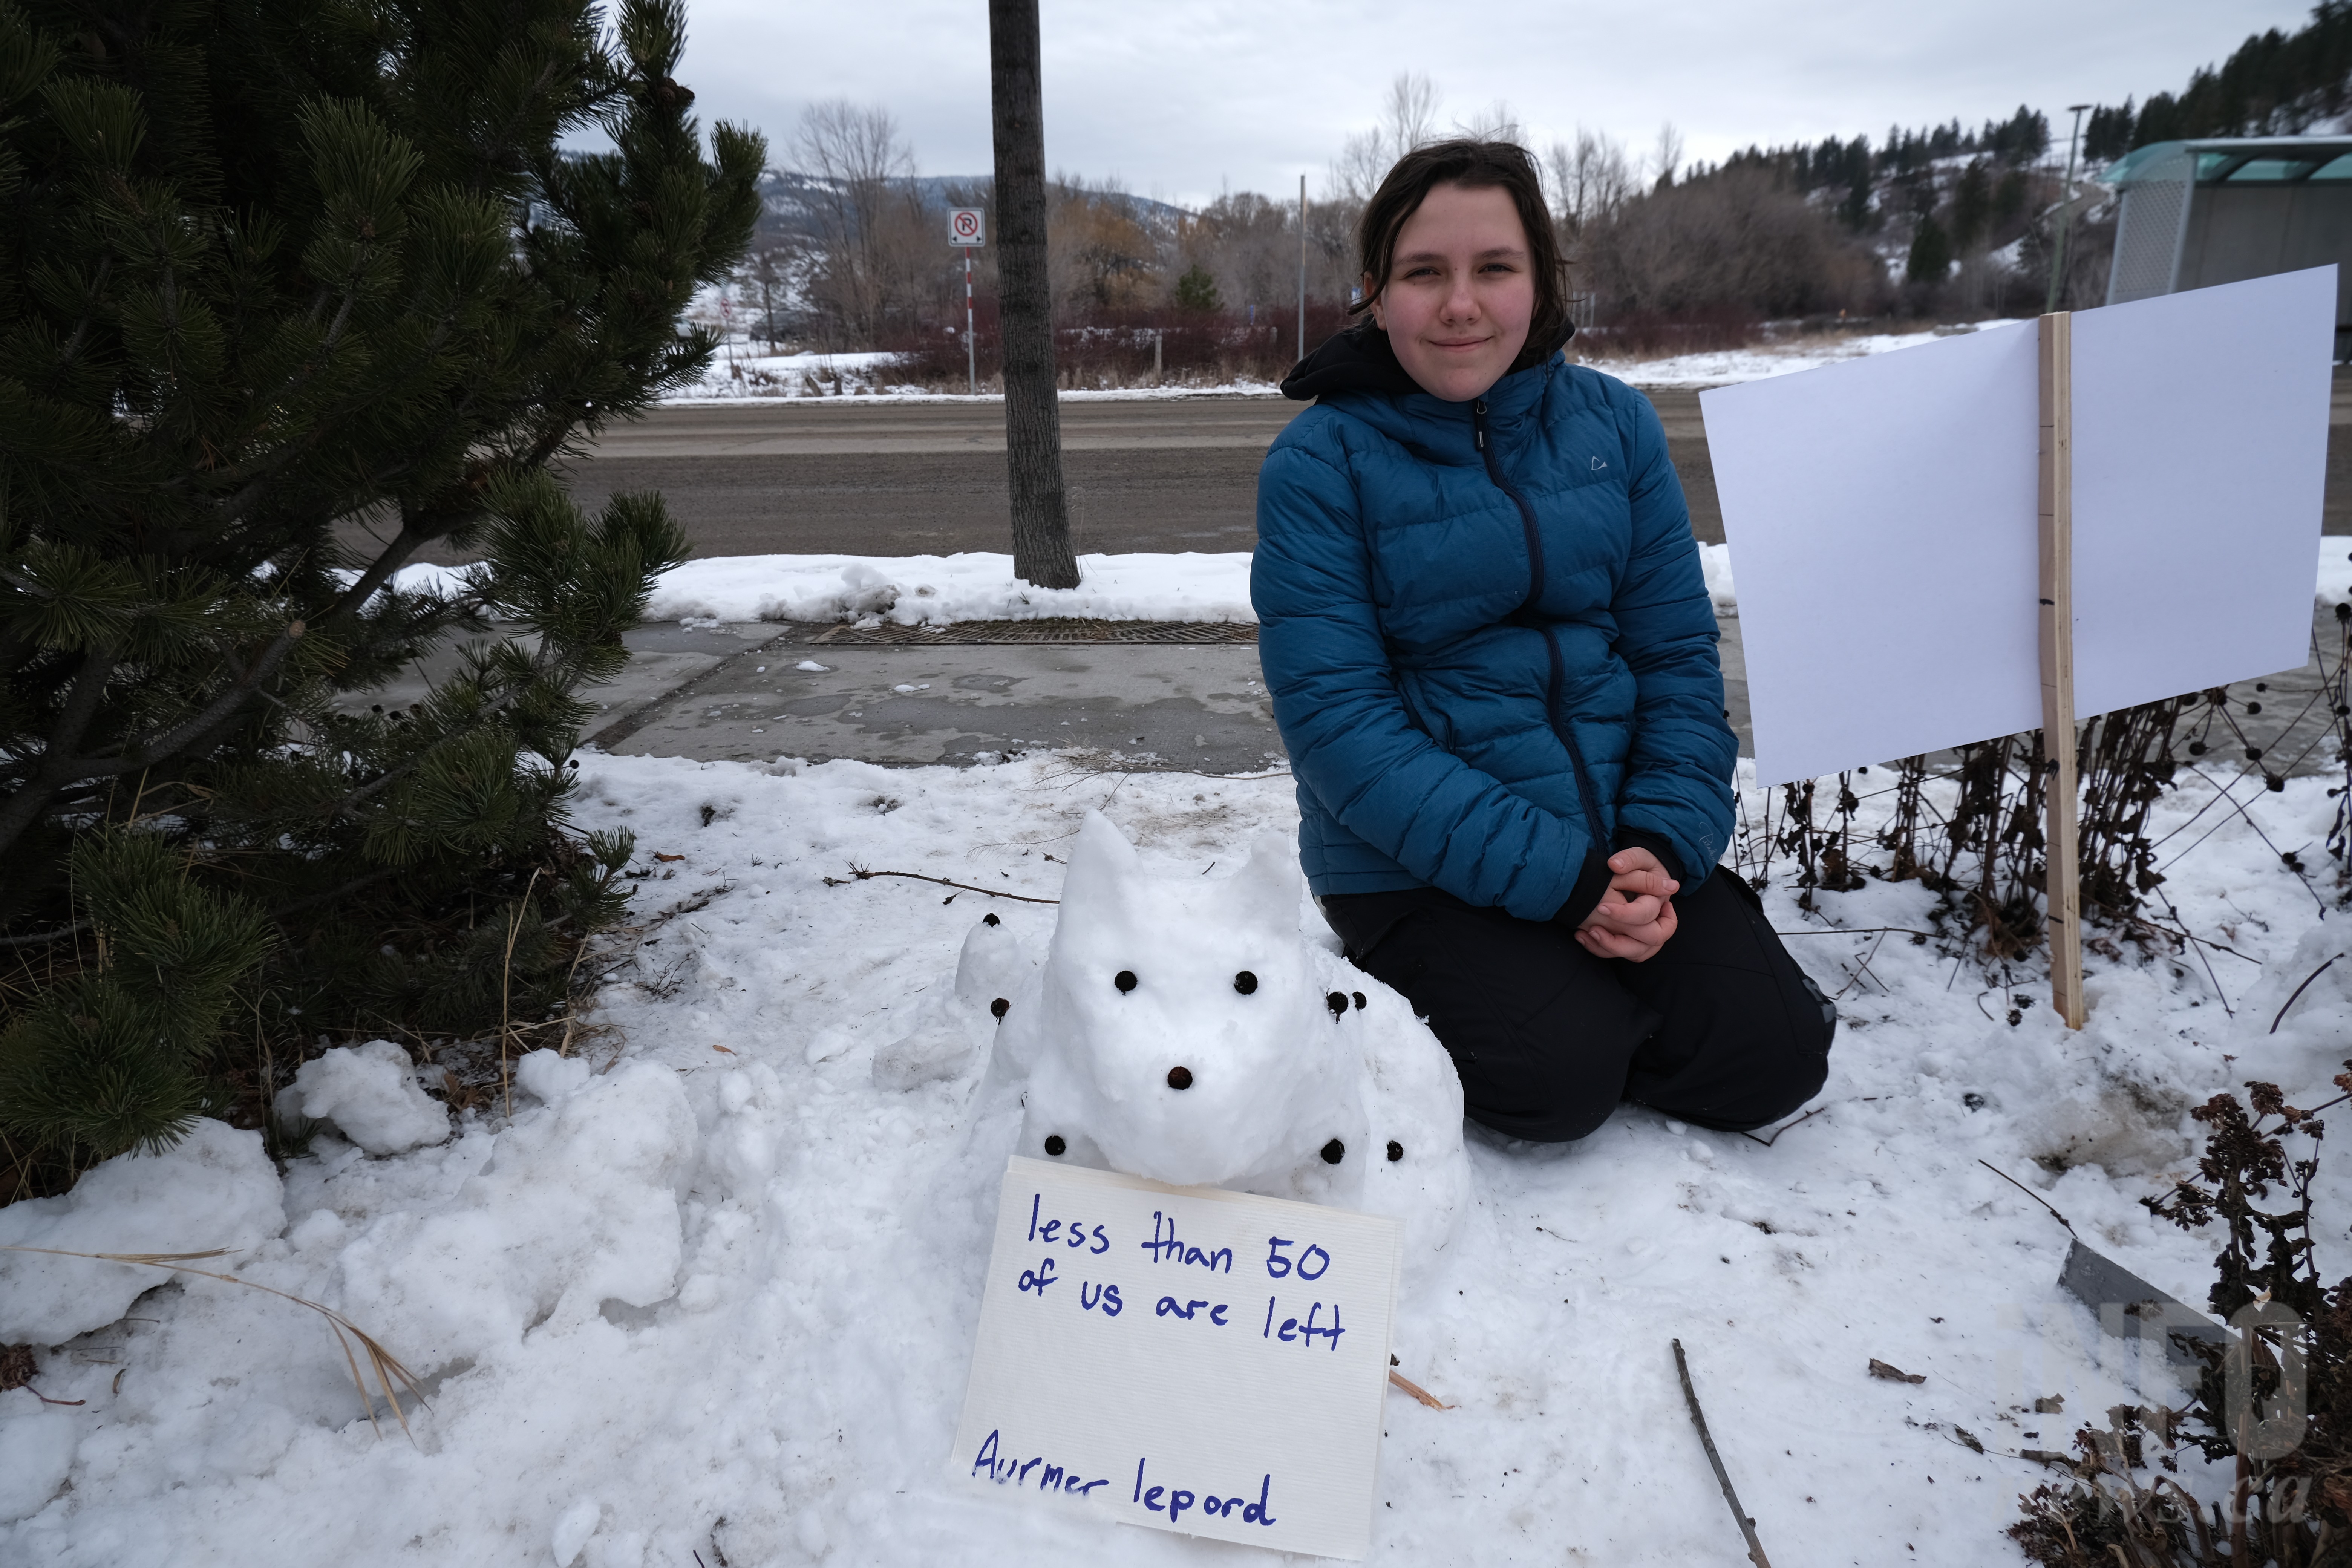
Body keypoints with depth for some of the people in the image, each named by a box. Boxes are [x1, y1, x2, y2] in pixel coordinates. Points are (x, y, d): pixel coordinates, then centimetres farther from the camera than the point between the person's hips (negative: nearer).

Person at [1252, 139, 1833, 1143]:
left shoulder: (1614, 422, 3)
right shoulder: (1318, 464, -10)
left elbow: (1677, 653, 4)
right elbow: (1338, 722, -17)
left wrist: (1664, 843, -13)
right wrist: (1554, 874, -21)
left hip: (1618, 840, 4)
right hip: (1414, 868, -4)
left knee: (1771, 1057, -7)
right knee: (1559, 1077, -21)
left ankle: (1577, 992, 20)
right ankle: (1402, 1004, 10)